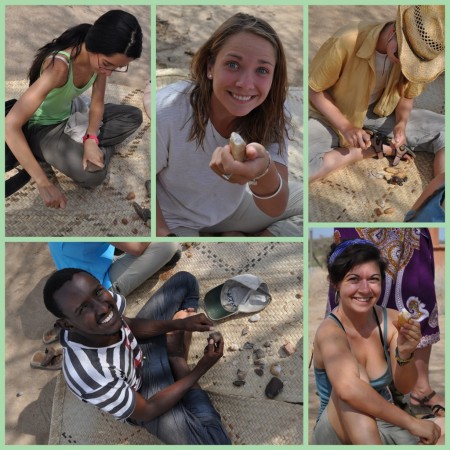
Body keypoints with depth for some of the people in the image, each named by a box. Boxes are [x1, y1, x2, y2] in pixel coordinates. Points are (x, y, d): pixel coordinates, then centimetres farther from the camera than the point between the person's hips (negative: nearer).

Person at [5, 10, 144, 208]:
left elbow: (97, 103, -3)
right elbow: (10, 125, -42)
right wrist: (44, 184, -44)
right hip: (43, 128, -6)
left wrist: (90, 139, -23)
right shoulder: (59, 67, -39)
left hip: (70, 114, 7)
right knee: (93, 175, -27)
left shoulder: (101, 58, -18)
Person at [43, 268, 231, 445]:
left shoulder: (105, 298, -30)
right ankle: (178, 364, -3)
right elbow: (146, 411, -25)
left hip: (137, 348, 5)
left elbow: (129, 325, -2)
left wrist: (179, 324, -16)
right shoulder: (88, 374, -44)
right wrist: (200, 370, -21)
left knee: (184, 280, 7)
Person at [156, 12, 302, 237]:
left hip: (232, 208, 3)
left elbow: (276, 209, -24)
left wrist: (264, 171, -45)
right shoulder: (166, 113, -30)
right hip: (175, 222, -2)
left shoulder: (273, 116, -18)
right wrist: (163, 234, -24)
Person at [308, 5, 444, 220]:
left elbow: (407, 95, 3)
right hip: (332, 115, -4)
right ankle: (377, 148, -14)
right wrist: (345, 126, -26)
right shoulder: (347, 42, -31)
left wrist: (401, 124, -19)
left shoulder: (414, 53, -16)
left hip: (379, 113, 4)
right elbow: (314, 89, -16)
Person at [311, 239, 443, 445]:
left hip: (383, 423, 4)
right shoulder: (330, 330, -23)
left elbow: (404, 387, -7)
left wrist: (405, 354, -27)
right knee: (355, 372, -33)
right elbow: (348, 389, -42)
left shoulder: (391, 320, -8)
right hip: (339, 430, -3)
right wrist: (412, 423, -39)